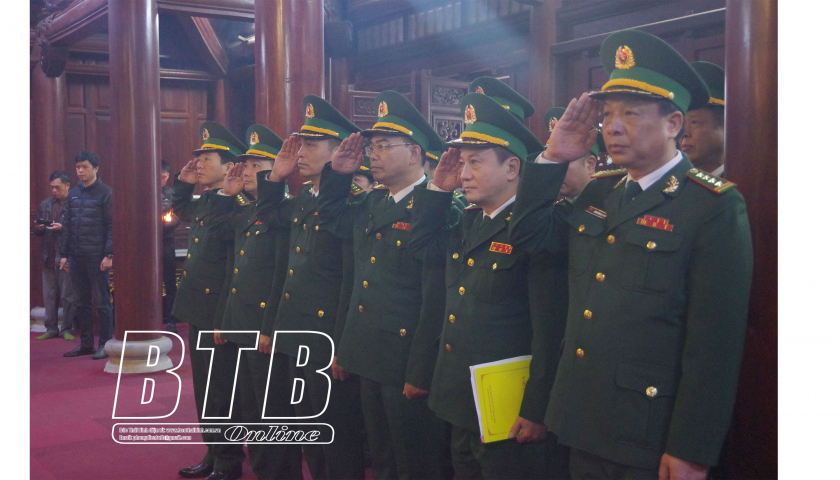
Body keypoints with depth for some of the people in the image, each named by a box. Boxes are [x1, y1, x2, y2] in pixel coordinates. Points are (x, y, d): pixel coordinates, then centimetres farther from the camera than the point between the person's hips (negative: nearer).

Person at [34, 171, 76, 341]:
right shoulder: (45, 205, 14)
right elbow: (38, 231, 18)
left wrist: (62, 228, -20)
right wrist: (38, 228, -4)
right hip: (48, 256, 6)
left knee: (68, 295, 1)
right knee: (49, 295, 8)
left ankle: (67, 329, 10)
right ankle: (51, 329, 15)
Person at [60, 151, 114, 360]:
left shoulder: (105, 193, -5)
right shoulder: (73, 194, 12)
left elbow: (112, 225, -9)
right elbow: (66, 225, 14)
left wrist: (109, 254, -14)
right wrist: (64, 254, 10)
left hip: (96, 256, -6)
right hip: (76, 256, 6)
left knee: (102, 301, -1)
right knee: (82, 302, 10)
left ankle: (105, 344, 6)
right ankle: (86, 343, 19)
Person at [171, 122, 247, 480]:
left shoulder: (236, 209, -18)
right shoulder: (203, 202, 10)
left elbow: (236, 274, -22)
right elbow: (180, 210, 30)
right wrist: (183, 182, 18)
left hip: (217, 316, -9)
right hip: (197, 313, 9)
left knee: (222, 393, 3)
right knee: (204, 389, 18)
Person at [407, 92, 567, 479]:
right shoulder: (469, 222, 8)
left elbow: (549, 329, -20)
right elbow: (422, 245, 25)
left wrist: (535, 411, -19)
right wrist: (438, 189, 11)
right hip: (460, 405, 8)